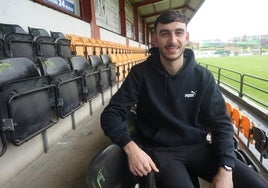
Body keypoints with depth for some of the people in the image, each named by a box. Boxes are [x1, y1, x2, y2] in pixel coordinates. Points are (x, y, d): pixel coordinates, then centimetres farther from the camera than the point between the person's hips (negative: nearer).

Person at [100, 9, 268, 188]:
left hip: (198, 147, 3)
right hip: (160, 151, -2)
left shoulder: (203, 76, -2)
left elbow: (221, 123, 0)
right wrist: (130, 147, -26)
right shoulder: (140, 74, -8)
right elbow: (111, 113, -9)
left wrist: (226, 168, -14)